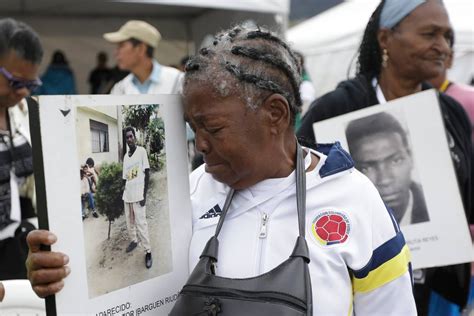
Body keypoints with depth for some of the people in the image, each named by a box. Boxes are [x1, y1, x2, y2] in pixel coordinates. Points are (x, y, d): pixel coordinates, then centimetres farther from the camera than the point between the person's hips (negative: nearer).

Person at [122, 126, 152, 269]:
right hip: (127, 195, 6)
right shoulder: (125, 156, 12)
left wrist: (144, 194, -13)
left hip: (138, 194, -6)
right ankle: (133, 241, 34)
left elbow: (147, 174, -8)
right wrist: (125, 193, 12)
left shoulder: (142, 151, -6)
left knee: (141, 223, -8)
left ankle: (148, 252, -2)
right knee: (129, 222, 14)